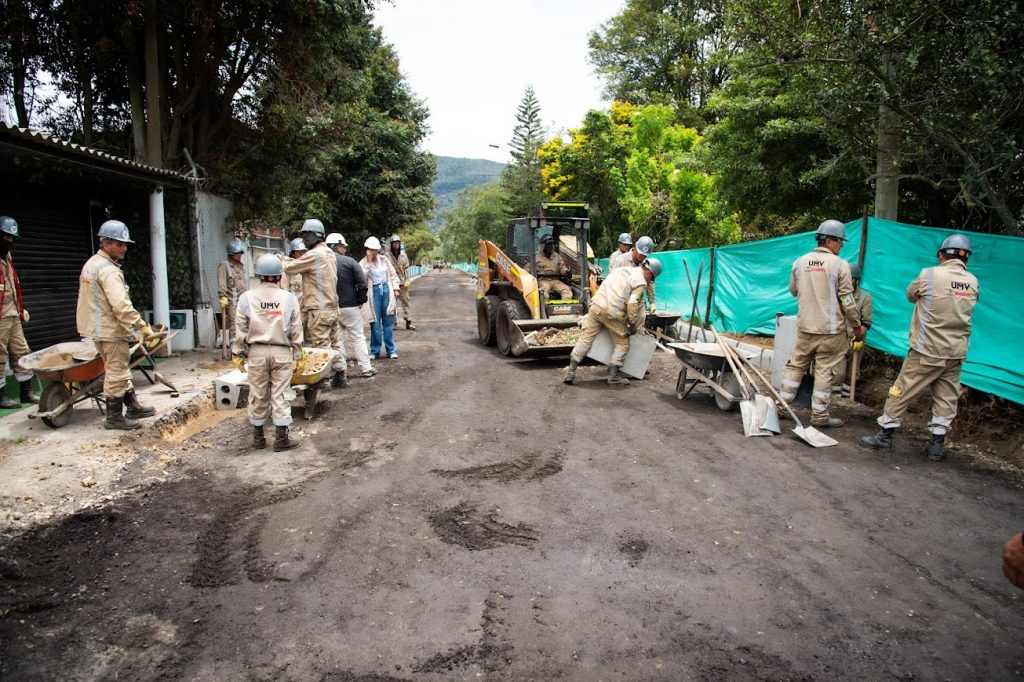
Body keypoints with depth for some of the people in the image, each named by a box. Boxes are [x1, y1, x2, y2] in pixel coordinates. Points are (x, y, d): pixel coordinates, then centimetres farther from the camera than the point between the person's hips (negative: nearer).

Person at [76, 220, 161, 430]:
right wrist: (143, 328, -28)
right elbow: (121, 305, -29)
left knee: (121, 370, 18)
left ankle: (133, 407, 28)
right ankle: (114, 417, 9)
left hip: (98, 328, 10)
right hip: (111, 330, -10)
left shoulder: (91, 264, 13)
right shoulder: (108, 270, -20)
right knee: (116, 373, 0)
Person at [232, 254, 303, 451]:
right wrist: (297, 356, 8)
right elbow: (296, 331, 1)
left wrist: (238, 354, 9)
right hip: (282, 352, 0)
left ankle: (258, 437, 21)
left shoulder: (247, 297, -3)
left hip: (257, 352, 0)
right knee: (279, 394, 4)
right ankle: (281, 438, 6)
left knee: (258, 395, 10)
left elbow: (241, 329, 0)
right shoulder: (289, 298, -2)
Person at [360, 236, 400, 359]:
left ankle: (391, 350, 12)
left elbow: (393, 274, 12)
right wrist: (369, 262, -15)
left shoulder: (384, 260, 8)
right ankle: (375, 351, 11)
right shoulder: (363, 263, 1)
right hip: (374, 292, -2)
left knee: (388, 322, 5)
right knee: (375, 323, 0)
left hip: (387, 290, 2)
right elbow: (362, 277, -15)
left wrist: (396, 289, 3)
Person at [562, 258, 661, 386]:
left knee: (585, 339, 8)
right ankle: (613, 375, 9)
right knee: (622, 344, 12)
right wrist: (633, 324, -2)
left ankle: (571, 372, 6)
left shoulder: (623, 269, 22)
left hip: (596, 306, 6)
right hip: (612, 313, -6)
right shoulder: (641, 283, 0)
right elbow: (632, 303, -13)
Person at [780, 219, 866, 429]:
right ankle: (819, 415, 10)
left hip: (805, 326, 4)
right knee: (825, 372, 3)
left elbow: (793, 290, 17)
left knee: (795, 365, 14)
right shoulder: (840, 265, -11)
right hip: (831, 329, -4)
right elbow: (847, 300, -9)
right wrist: (857, 326, 1)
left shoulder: (800, 262, 3)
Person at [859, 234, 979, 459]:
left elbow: (910, 295, 4)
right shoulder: (973, 282, 3)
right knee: (946, 398, 10)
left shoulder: (929, 275, -12)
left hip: (927, 350, -4)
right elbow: (964, 309, 13)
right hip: (956, 352, 5)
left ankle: (885, 435, 10)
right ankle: (936, 444, 15)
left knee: (902, 390, 4)